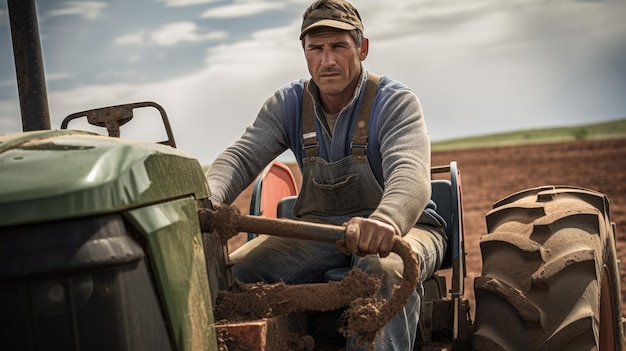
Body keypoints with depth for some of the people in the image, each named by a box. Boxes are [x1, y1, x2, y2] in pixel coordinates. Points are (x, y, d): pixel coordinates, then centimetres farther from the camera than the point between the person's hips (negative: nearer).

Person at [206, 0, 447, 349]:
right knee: (236, 268, -21)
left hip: (400, 227, -3)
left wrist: (385, 221, -54)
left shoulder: (396, 102, -12)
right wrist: (206, 200, -34)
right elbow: (241, 157, -9)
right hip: (318, 228, 4)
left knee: (384, 268, -40)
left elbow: (410, 176, -29)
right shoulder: (288, 104, 3)